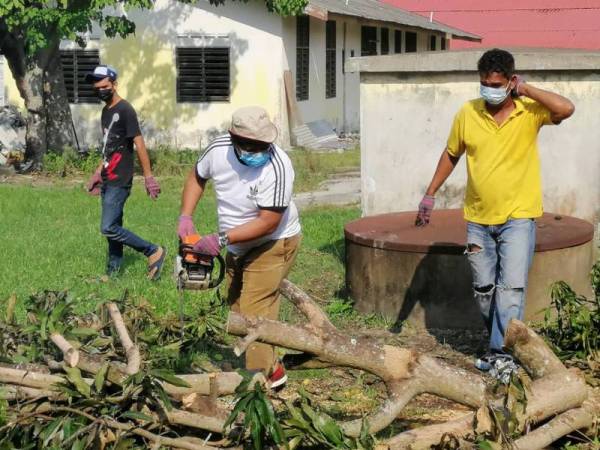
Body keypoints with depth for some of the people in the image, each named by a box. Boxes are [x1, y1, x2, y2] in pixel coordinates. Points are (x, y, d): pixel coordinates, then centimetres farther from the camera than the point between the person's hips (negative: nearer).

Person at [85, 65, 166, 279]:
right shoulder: (106, 111, 13)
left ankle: (154, 251, -3)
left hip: (120, 181, -8)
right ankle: (113, 272, 17)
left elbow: (139, 144, -15)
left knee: (109, 228, -13)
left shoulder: (125, 110, -13)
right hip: (108, 180, 8)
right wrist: (99, 172, 22)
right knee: (113, 227, 11)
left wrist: (148, 177, -17)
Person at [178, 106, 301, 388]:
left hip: (273, 244, -7)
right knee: (236, 306, 13)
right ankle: (270, 368, 24)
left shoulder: (277, 167, -32)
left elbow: (268, 222, -30)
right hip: (238, 246, 7)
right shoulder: (218, 149, -15)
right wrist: (185, 217, -6)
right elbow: (197, 178, 6)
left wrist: (222, 239, -32)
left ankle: (261, 376, -4)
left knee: (253, 312, -13)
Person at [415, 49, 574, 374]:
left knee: (512, 287, -11)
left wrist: (527, 90, -21)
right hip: (478, 218, 4)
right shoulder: (467, 113, 0)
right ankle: (501, 341, 29)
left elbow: (566, 109, -27)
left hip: (517, 217, -4)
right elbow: (451, 155, 13)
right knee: (483, 289, 12)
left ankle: (500, 353, -9)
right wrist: (430, 194, 12)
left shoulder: (530, 111, -8)